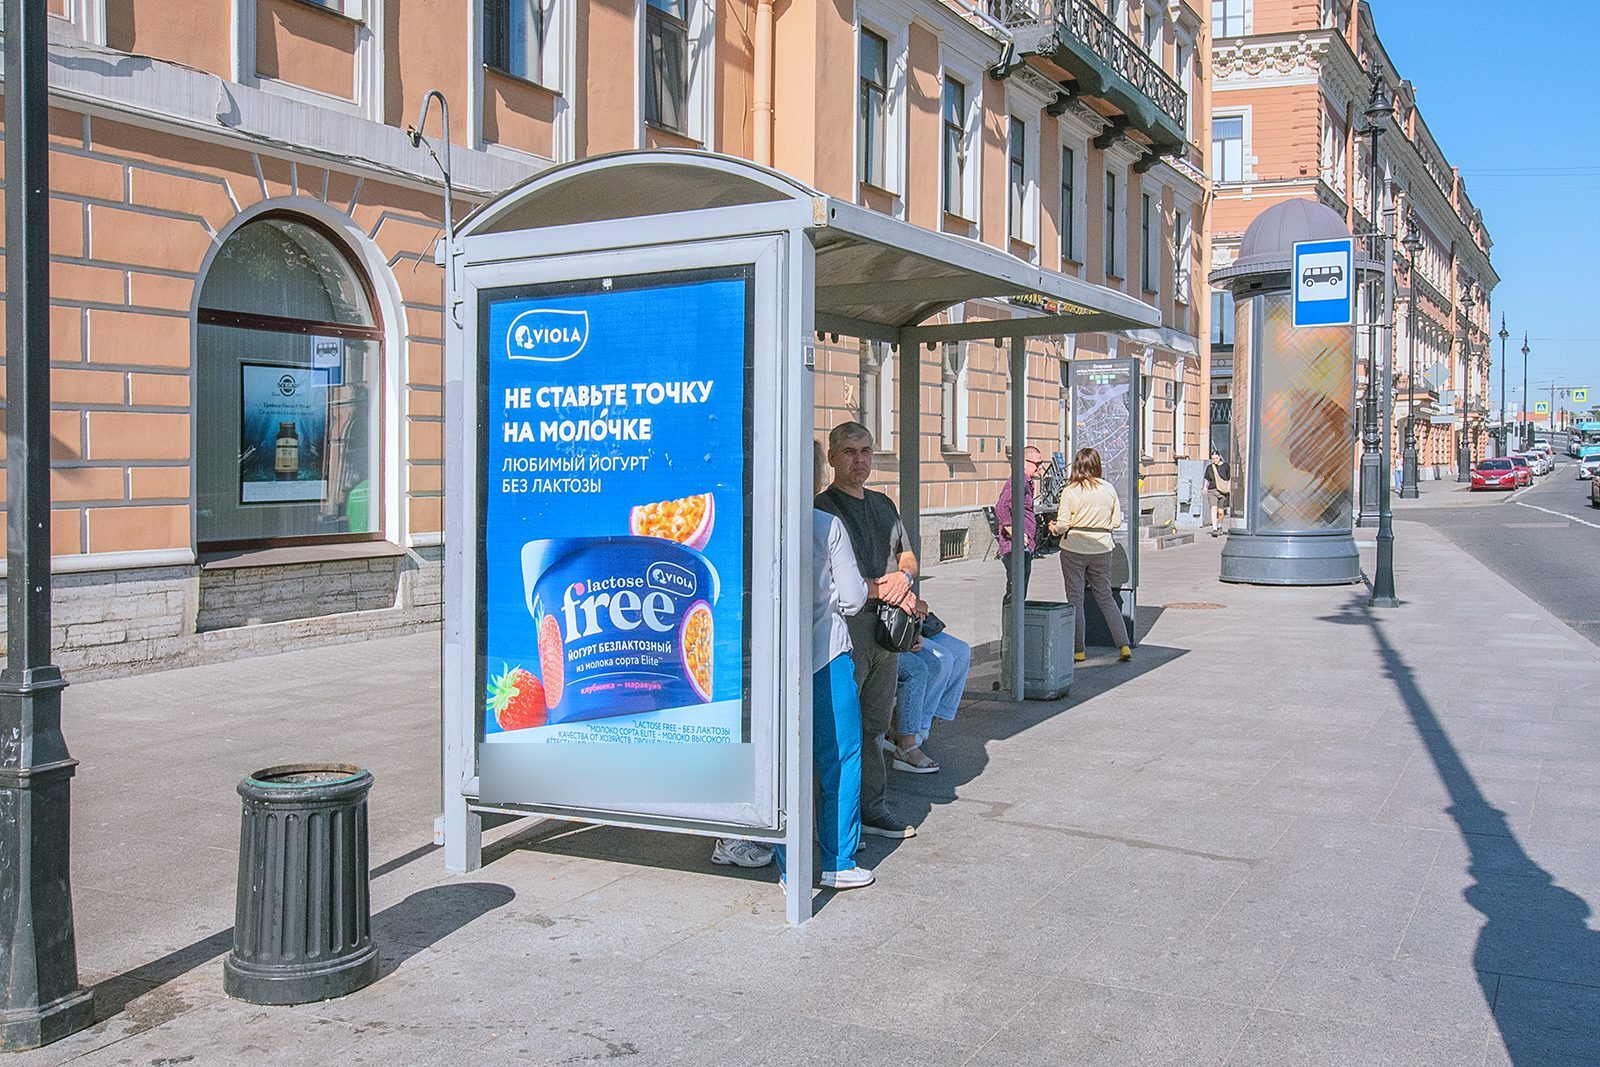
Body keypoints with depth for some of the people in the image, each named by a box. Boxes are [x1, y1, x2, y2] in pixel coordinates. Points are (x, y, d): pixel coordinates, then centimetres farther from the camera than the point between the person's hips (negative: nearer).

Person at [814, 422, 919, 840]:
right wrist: (885, 592, -13)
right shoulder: (823, 507, -6)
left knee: (875, 723, 13)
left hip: (886, 626, 7)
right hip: (846, 627, -7)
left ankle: (873, 808, 21)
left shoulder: (884, 504, 19)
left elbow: (908, 556, 22)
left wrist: (902, 576, -2)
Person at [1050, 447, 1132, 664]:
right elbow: (1117, 521, 3)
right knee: (1105, 597, 14)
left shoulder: (1070, 492, -11)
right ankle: (1123, 644, 8)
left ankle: (1077, 650, 9)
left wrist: (1054, 528, 11)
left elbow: (1063, 524, -10)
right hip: (1102, 548, 3)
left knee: (1075, 598, 6)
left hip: (1074, 550, -3)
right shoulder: (1108, 489, 0)